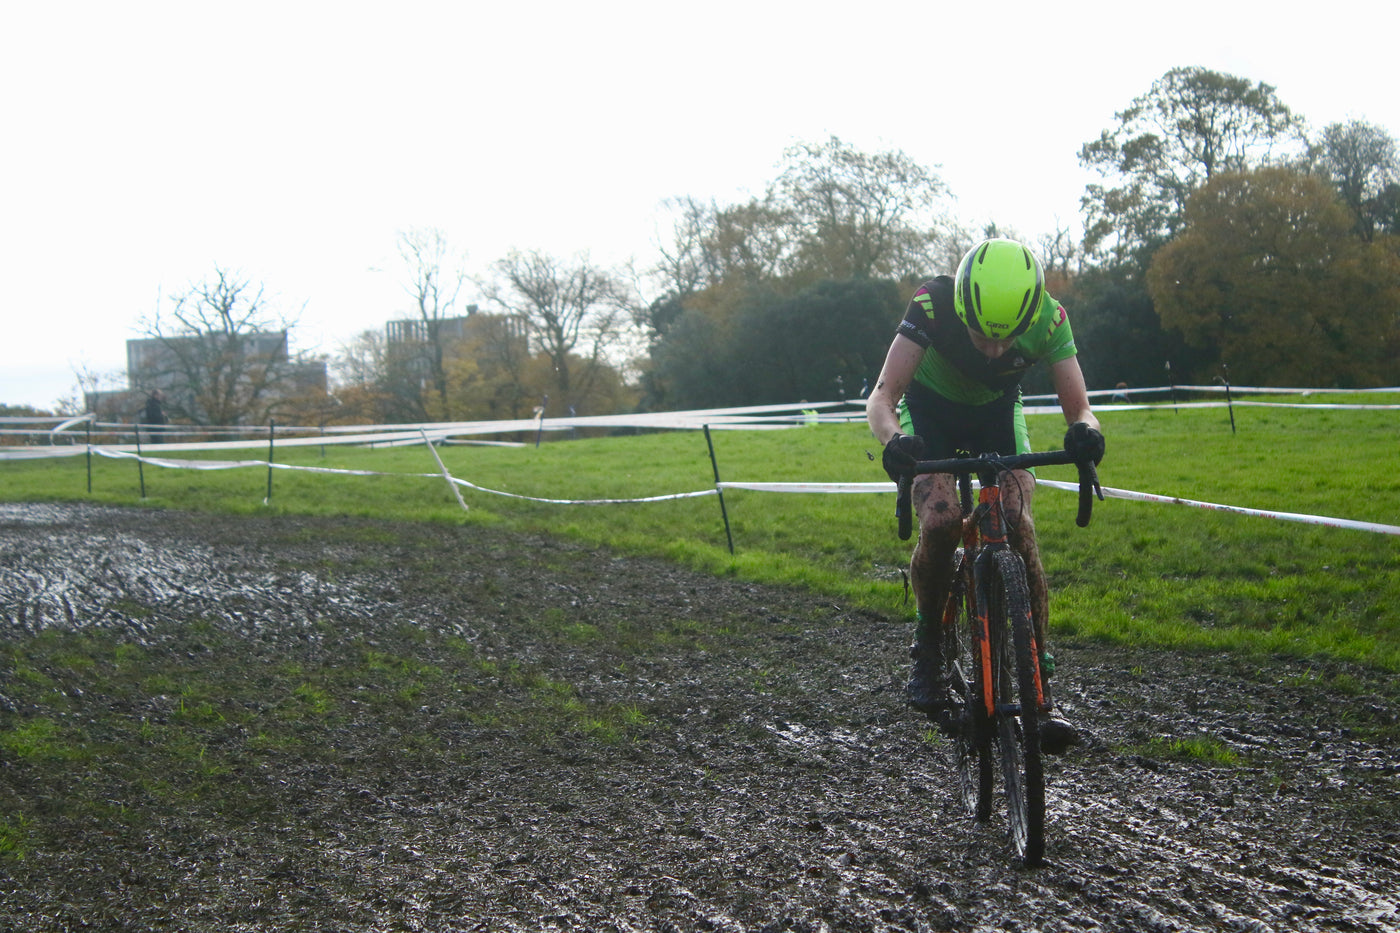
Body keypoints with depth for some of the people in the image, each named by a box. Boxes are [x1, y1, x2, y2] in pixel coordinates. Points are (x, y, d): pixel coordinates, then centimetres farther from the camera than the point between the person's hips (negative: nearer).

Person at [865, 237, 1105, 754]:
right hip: (932, 409, -1)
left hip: (998, 412, 1)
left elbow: (1078, 405, -27)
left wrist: (1085, 429, -51)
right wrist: (893, 439, -58)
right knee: (941, 522, -27)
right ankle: (927, 643, -2)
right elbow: (882, 396, -35)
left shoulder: (1049, 320, -29)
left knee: (1020, 529, -19)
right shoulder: (933, 306, -35)